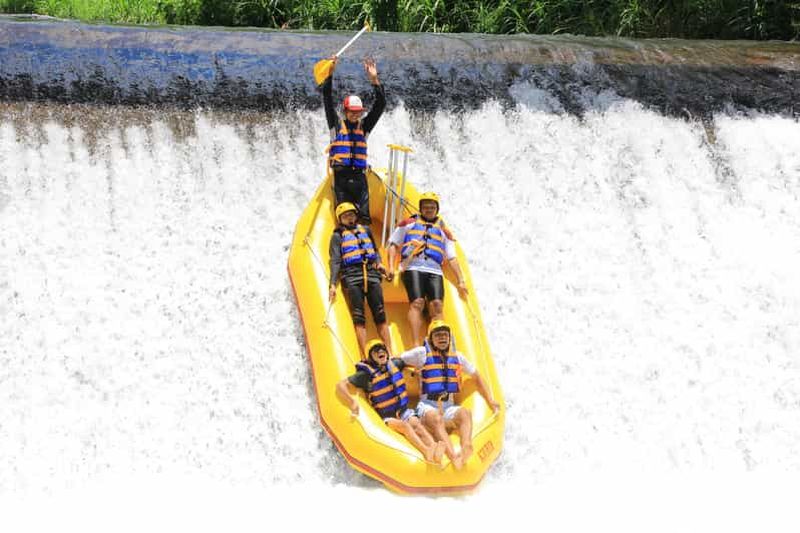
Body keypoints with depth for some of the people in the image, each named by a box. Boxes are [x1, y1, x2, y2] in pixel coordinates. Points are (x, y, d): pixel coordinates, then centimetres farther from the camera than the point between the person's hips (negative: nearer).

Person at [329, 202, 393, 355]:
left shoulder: (366, 230, 24)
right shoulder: (338, 236, 14)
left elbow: (375, 250, 31)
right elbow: (335, 261, 5)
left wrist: (378, 262, 8)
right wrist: (333, 284, -7)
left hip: (371, 274, 3)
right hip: (352, 276, -3)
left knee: (380, 316, -7)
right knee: (359, 318, -10)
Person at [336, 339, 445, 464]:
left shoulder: (393, 364, 2)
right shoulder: (367, 374, -13)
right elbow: (340, 386, -19)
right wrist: (352, 402, -31)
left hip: (404, 411, 4)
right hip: (388, 417, -4)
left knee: (417, 426, -25)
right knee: (404, 426, -32)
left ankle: (436, 454, -50)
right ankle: (426, 451, -53)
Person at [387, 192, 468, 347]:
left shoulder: (443, 231, 25)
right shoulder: (409, 223, 21)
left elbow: (452, 258, 20)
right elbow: (393, 244, 17)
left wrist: (460, 281, 10)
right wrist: (391, 266, 2)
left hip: (435, 271, 2)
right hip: (413, 267, -2)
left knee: (437, 305, -16)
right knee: (417, 302, -21)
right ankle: (416, 345, -30)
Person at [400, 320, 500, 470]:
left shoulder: (457, 357, 17)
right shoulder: (422, 353, 4)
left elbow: (476, 377, 26)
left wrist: (490, 401, 22)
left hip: (449, 407, 4)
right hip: (427, 406, -4)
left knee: (465, 413, -30)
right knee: (436, 419, -38)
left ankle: (466, 449, -57)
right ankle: (454, 457, -61)